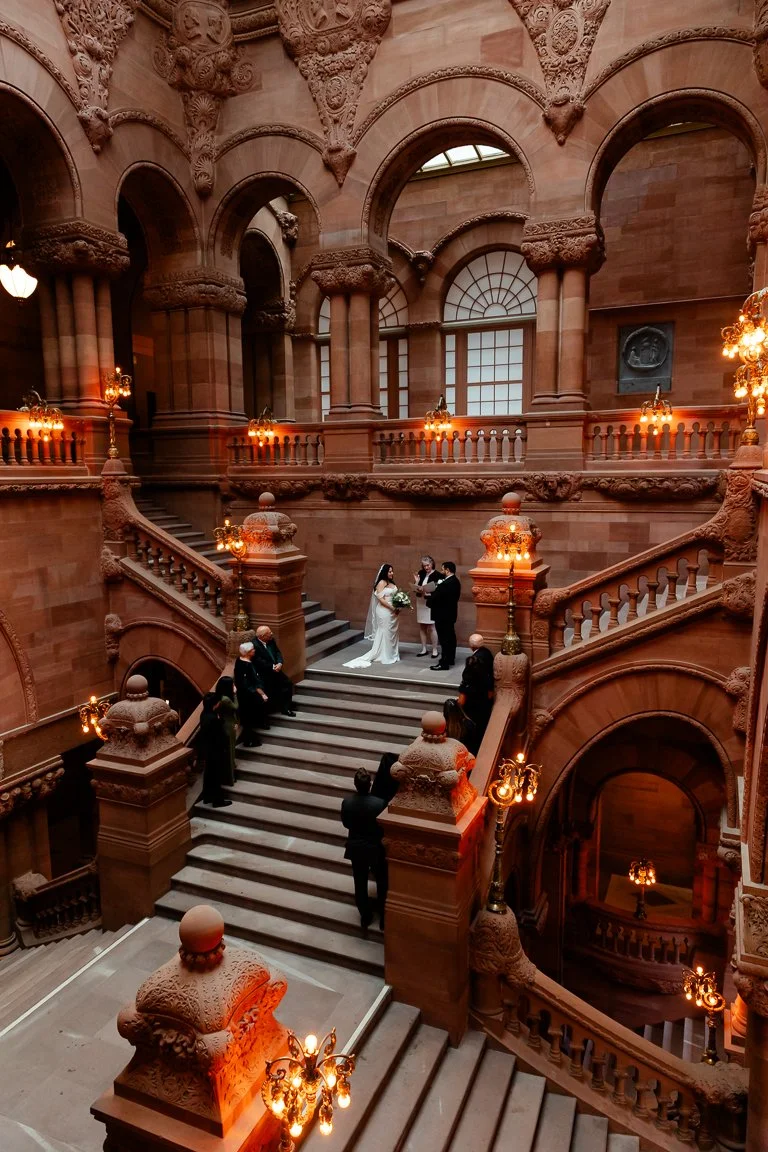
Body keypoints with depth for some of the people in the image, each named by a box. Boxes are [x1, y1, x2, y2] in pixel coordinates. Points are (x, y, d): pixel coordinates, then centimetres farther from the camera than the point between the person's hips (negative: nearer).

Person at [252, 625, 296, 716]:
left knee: (288, 682, -4)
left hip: (275, 670, 7)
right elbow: (259, 662, -23)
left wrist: (279, 663, -13)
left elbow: (278, 652, 6)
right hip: (263, 673, -7)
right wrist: (273, 667, -19)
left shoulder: (271, 640, 3)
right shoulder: (254, 646, -21)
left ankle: (285, 708, 4)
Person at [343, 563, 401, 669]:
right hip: (385, 611, -8)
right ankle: (383, 656, 8)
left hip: (392, 611, 8)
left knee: (392, 633, 13)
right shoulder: (381, 583, -11)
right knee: (384, 633, 0)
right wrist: (393, 608, -18)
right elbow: (381, 599, -17)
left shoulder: (392, 583, 12)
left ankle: (391, 655, 22)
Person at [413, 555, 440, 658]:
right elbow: (415, 587, 10)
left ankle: (435, 650, 7)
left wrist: (427, 590, -23)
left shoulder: (437, 575, -11)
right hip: (420, 603, 6)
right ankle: (424, 649, 21)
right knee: (421, 627, 11)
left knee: (431, 627, -3)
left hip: (430, 603, -6)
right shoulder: (421, 573, 7)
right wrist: (416, 581, -8)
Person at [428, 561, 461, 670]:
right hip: (450, 613, 11)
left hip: (443, 615, -10)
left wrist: (428, 595, -4)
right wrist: (433, 593, 1)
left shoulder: (446, 583, -24)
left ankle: (444, 663, -2)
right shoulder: (455, 581, 8)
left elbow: (435, 597, -24)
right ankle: (450, 659, 28)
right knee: (450, 637, 17)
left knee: (444, 639, -6)